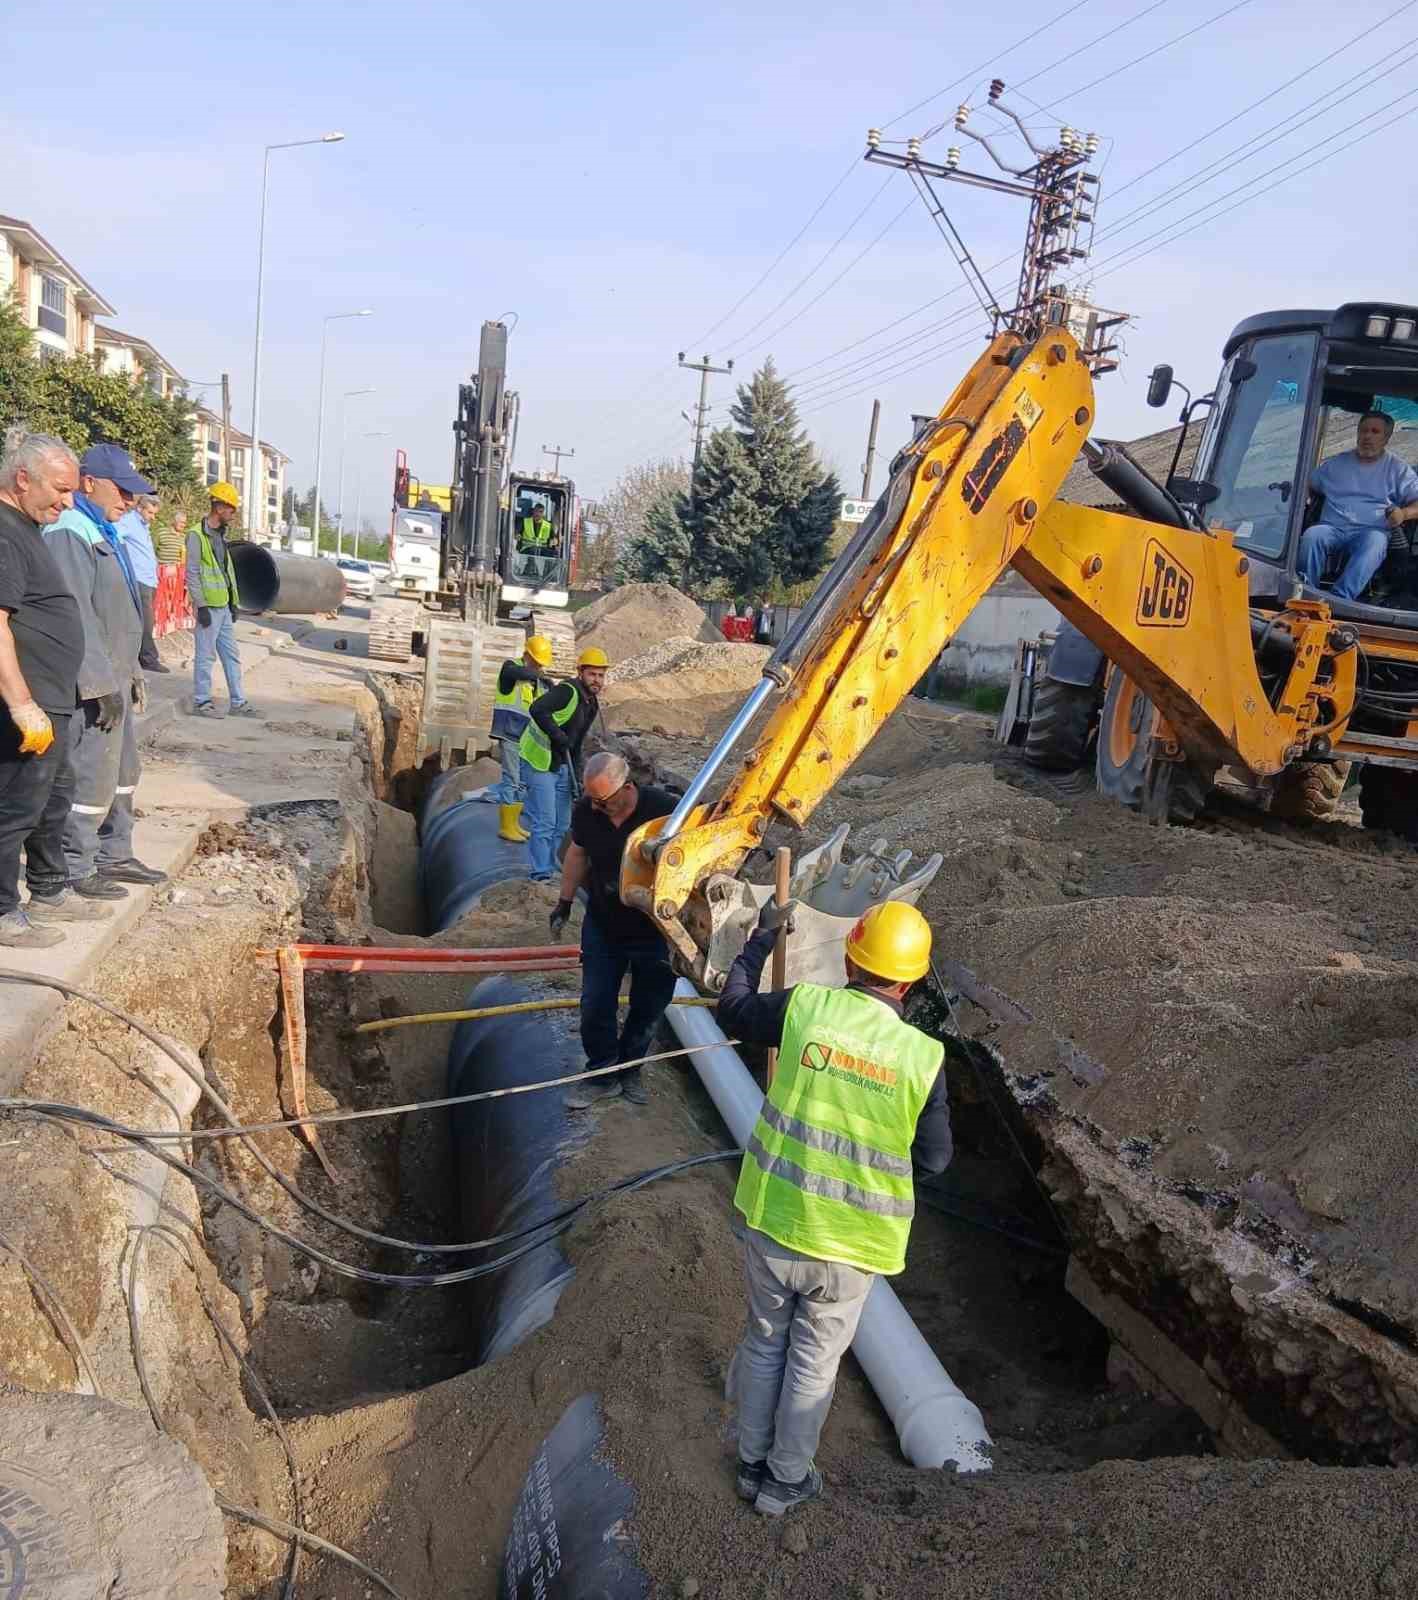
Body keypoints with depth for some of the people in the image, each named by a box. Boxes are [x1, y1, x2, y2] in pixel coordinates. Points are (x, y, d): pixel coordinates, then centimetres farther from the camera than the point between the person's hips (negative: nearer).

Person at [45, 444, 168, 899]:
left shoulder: (105, 533, 17)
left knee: (123, 771, 17)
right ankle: (76, 869, 6)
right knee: (93, 779, -5)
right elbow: (78, 618, -21)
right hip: (93, 686, -10)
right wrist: (102, 684, -23)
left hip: (117, 679, 10)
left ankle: (113, 855, 29)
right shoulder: (69, 534, -15)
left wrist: (130, 673, 22)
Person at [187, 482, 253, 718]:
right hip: (209, 607, -8)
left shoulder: (221, 535, 15)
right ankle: (201, 702, 7)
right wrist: (201, 606, -17)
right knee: (205, 656, -1)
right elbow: (192, 574, -14)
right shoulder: (197, 536, -10)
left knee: (232, 656, 10)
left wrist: (234, 602, 17)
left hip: (224, 607, 8)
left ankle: (238, 702, 16)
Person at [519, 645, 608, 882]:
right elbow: (537, 710, -34)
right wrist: (558, 736, -30)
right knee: (544, 822, -8)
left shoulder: (593, 705, 11)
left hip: (562, 766, 9)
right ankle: (539, 873, 0)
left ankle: (547, 867, 25)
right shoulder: (567, 692, -17)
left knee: (561, 823, 13)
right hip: (538, 762, -9)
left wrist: (578, 778, 14)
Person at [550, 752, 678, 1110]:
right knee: (595, 1004, 4)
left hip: (653, 930, -2)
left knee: (648, 1007, 13)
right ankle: (602, 1076, 23)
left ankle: (629, 1071, 36)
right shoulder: (586, 810, -14)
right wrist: (564, 903, 10)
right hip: (602, 926, 2)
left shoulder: (663, 810, -26)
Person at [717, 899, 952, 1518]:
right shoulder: (923, 1056, -17)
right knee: (814, 1360, 21)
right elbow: (935, 1158, -5)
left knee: (764, 1342, 24)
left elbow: (732, 1011, 5)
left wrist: (762, 937, 15)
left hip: (773, 1221, 2)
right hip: (850, 1244, -1)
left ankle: (753, 1462, 43)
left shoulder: (804, 1006, -16)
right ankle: (786, 1479, 39)